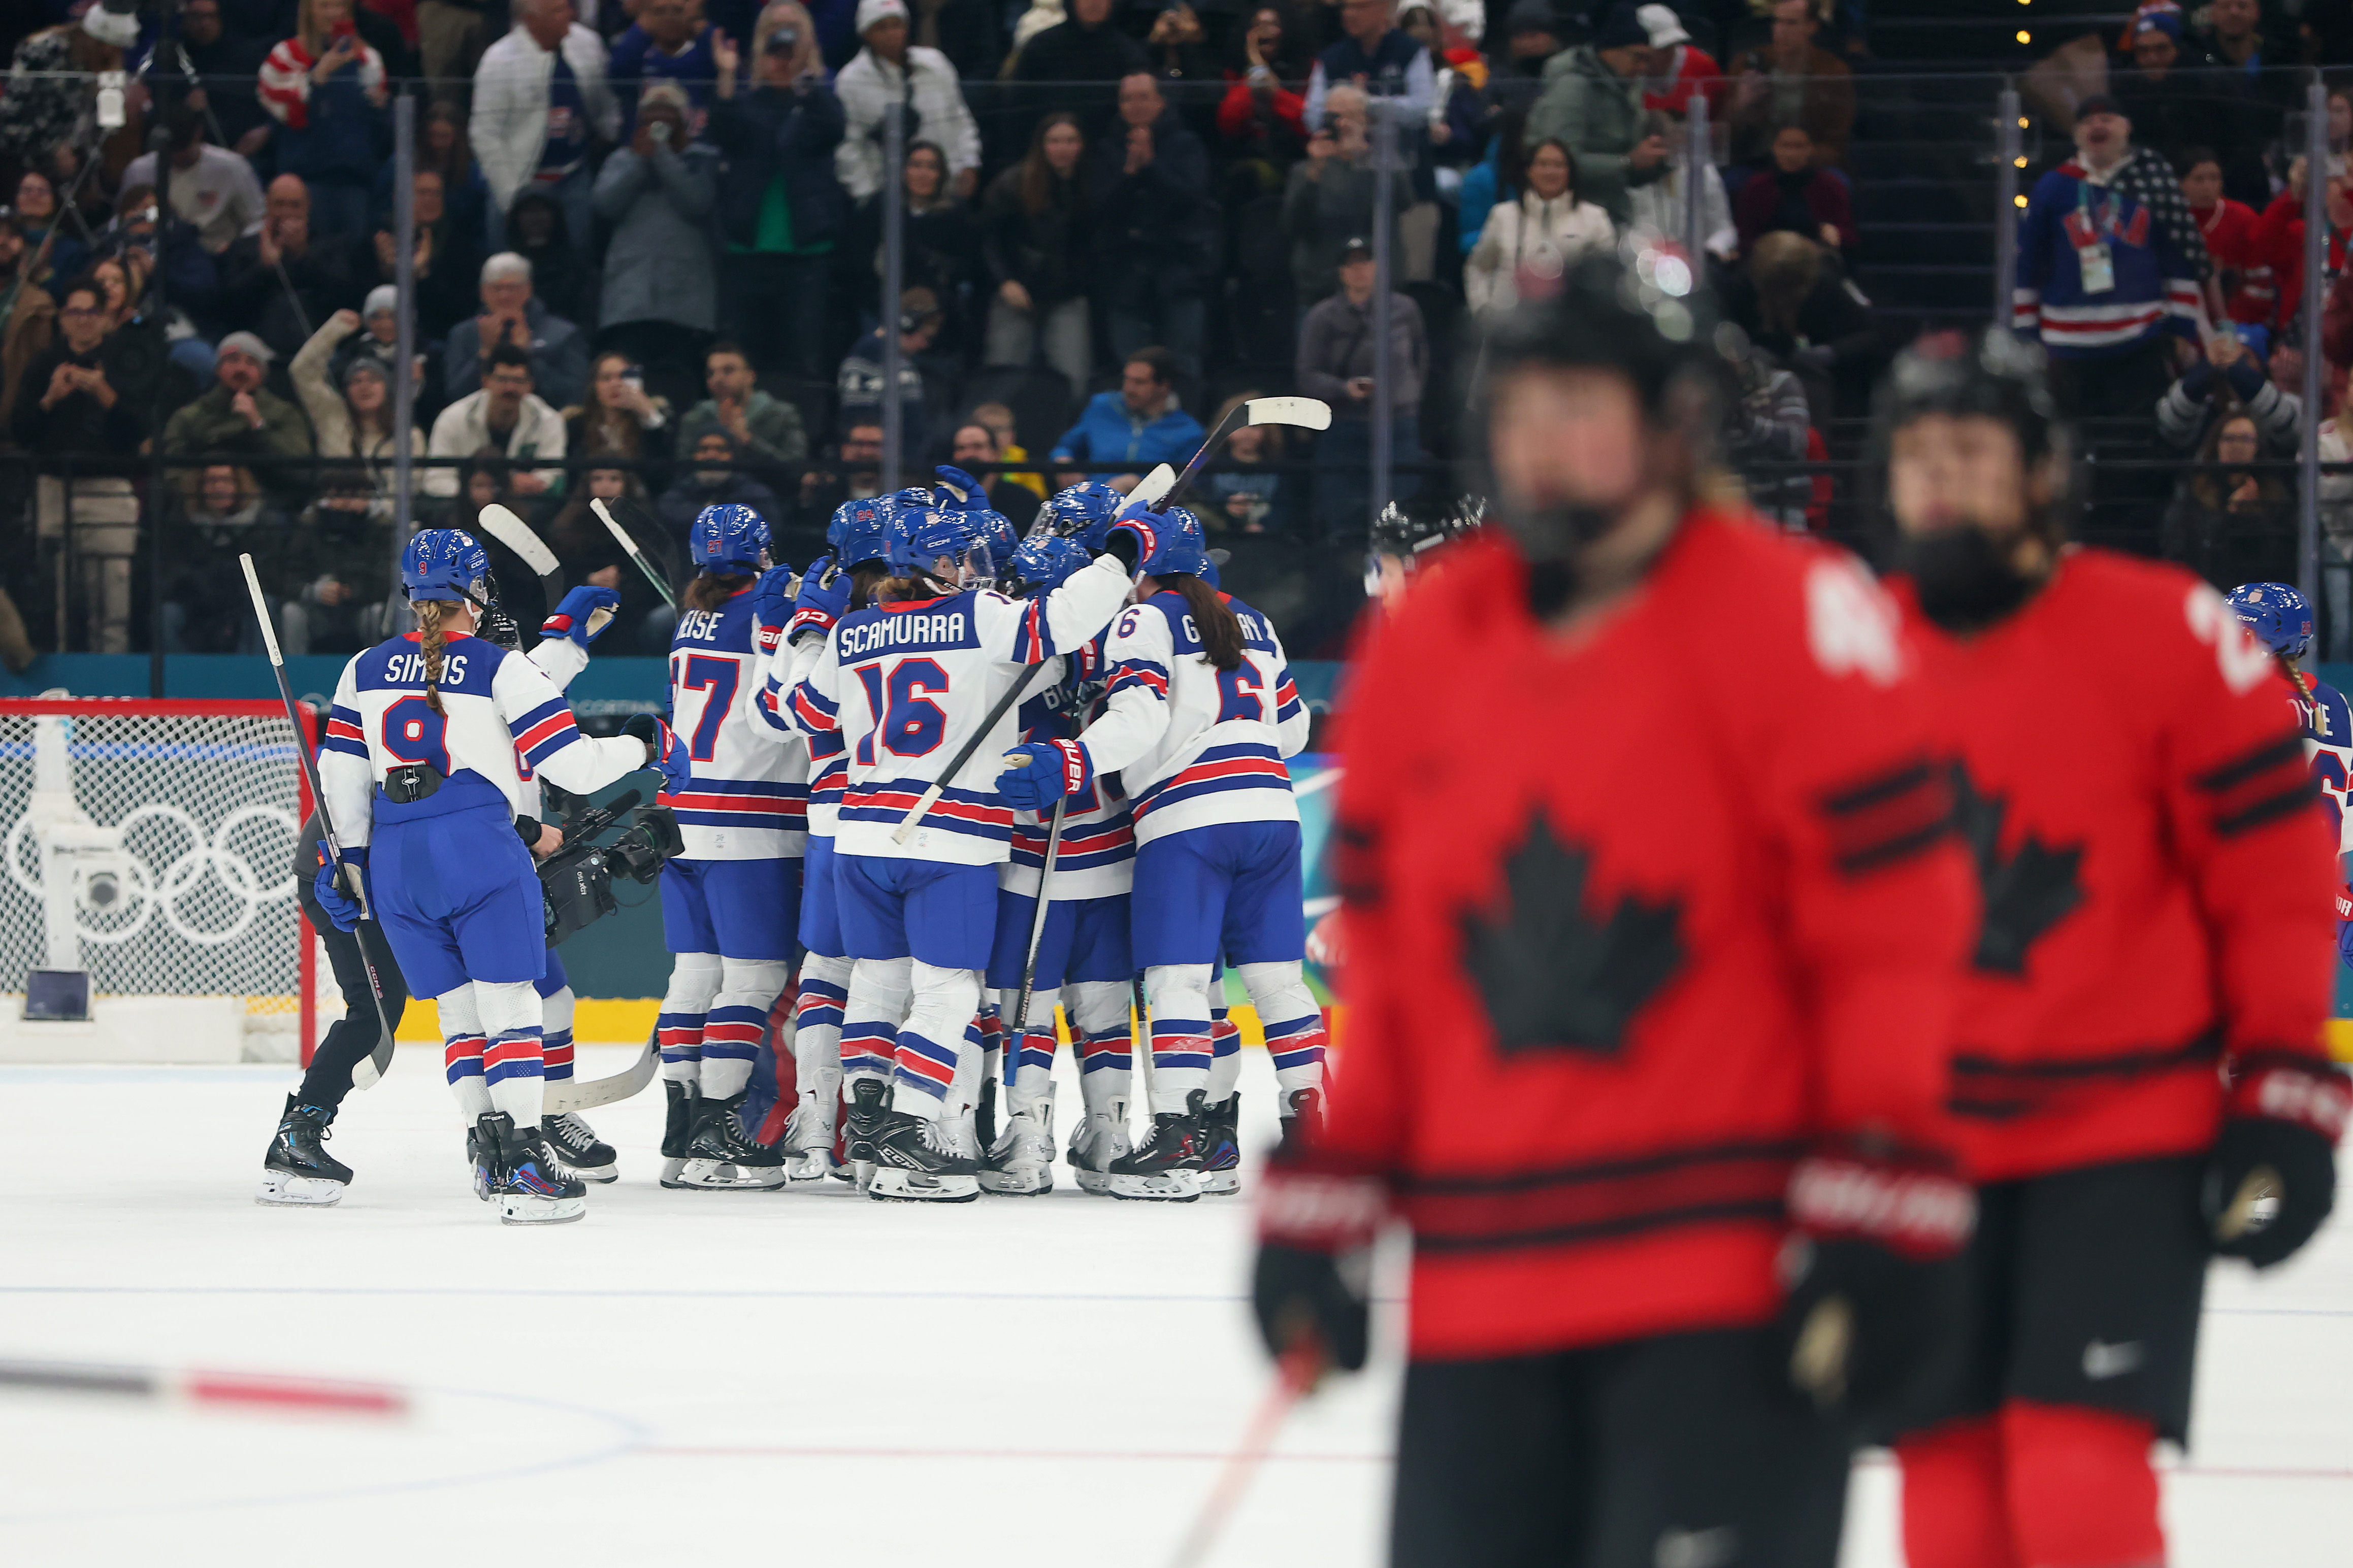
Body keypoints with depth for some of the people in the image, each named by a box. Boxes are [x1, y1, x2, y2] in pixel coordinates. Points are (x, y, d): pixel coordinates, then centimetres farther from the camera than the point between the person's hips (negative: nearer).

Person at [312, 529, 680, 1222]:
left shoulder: (365, 670, 12)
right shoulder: (501, 670, -2)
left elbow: (341, 775, 13)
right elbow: (570, 764, -5)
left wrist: (351, 861, 22)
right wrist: (643, 747, 11)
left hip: (395, 856, 5)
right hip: (479, 847, -5)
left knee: (458, 1010, 14)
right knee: (509, 1003, -4)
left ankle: (490, 1149, 9)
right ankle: (524, 1166, -11)